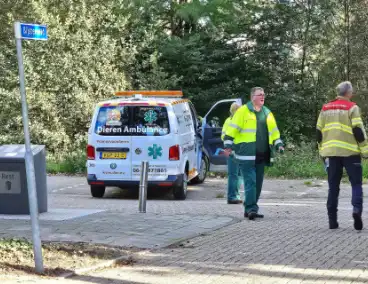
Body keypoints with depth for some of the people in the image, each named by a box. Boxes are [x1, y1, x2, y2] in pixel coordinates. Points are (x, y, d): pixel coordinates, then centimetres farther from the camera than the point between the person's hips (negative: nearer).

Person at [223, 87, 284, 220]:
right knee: (250, 182, -11)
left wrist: (278, 144, 14)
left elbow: (274, 131, 25)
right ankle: (251, 209, -11)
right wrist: (228, 145, -8)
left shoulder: (267, 113, 18)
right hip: (247, 155, -7)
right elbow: (232, 129, -3)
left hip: (262, 155, 7)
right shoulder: (243, 111, -2)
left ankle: (249, 209, 16)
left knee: (258, 183, 8)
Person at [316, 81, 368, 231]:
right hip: (350, 152, -4)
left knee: (333, 186, 8)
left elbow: (319, 132, 13)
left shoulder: (325, 108, 11)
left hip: (331, 152, 4)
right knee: (356, 184, 4)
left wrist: (322, 151, 21)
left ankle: (332, 220, 5)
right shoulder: (351, 107, -4)